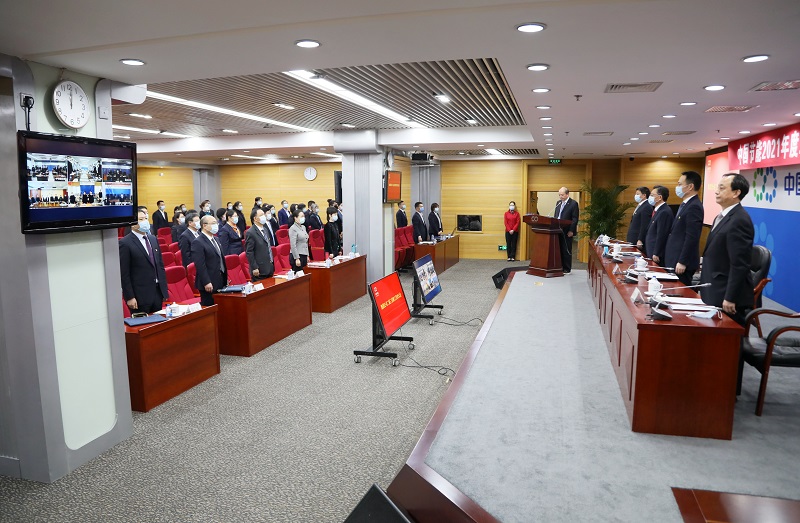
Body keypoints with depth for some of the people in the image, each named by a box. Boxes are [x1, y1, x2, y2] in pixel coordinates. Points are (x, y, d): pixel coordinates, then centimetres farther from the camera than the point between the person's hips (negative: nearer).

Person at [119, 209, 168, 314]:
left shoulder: (153, 239, 11)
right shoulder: (125, 243, -9)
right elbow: (124, 274, -11)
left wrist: (164, 289, 12)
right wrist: (129, 297, -14)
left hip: (158, 292, 6)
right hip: (140, 295, -6)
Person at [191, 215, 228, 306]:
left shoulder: (215, 240, 15)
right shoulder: (198, 243, -12)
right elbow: (200, 265, -18)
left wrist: (225, 278, 18)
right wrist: (206, 283, -22)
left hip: (220, 282, 8)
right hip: (209, 285, -8)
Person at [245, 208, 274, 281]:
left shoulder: (265, 230, 14)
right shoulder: (250, 233, -13)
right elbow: (249, 252, -15)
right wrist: (254, 268, -18)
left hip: (269, 268, 8)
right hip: (259, 270, -8)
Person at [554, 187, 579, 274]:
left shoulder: (573, 203, -5)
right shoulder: (558, 203, 15)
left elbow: (575, 218, -10)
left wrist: (571, 231, -15)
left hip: (567, 232, -6)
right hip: (558, 231, 6)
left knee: (566, 250, 0)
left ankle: (567, 269, 8)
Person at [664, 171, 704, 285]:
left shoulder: (694, 206, -16)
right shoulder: (686, 204, 15)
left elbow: (692, 237, -21)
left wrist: (682, 262, -21)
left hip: (682, 262, -9)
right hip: (675, 260, 9)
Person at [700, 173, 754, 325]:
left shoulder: (739, 220, -18)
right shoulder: (723, 217, 14)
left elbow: (740, 265, -22)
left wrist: (730, 298, -21)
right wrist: (705, 291, 18)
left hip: (727, 295, -9)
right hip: (716, 293, 9)